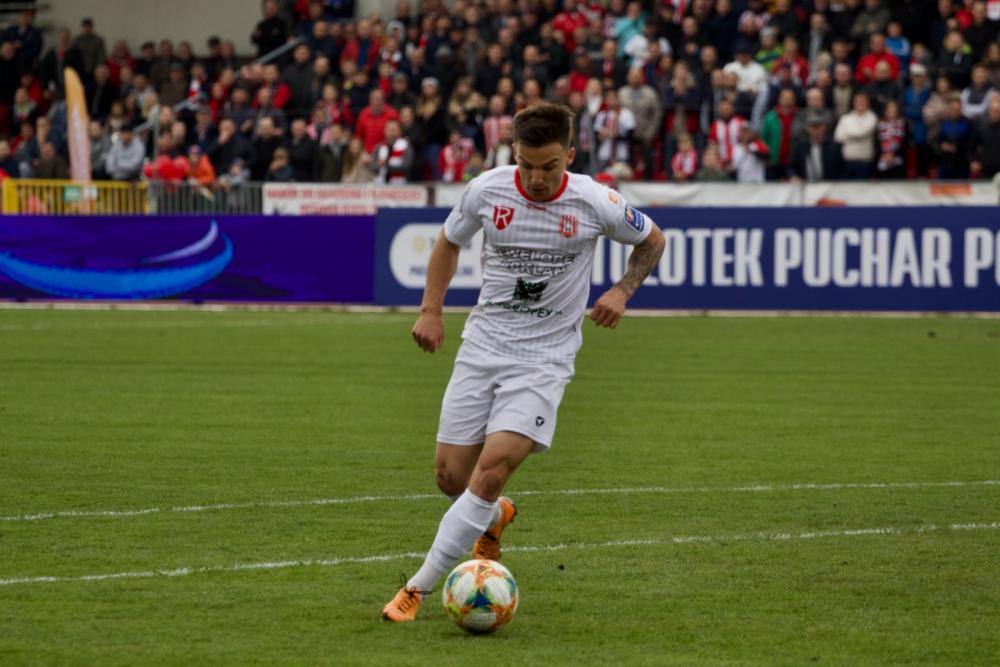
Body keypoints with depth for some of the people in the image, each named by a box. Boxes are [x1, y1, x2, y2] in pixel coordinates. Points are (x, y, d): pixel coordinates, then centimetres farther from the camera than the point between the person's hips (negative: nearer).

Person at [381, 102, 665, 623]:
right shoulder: (486, 190, -5)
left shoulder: (595, 203, -10)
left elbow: (652, 241, 9)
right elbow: (449, 242, 15)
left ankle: (419, 587, -15)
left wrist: (622, 291, -6)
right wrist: (431, 311, 5)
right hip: (482, 346, 3)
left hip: (544, 358, -3)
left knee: (494, 468, -21)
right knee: (451, 477, 1)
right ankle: (495, 517, 39)